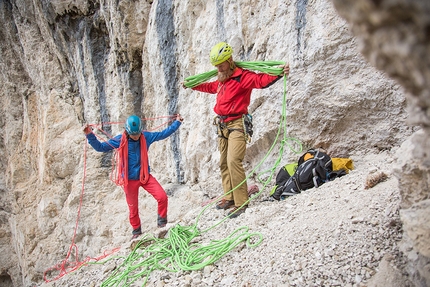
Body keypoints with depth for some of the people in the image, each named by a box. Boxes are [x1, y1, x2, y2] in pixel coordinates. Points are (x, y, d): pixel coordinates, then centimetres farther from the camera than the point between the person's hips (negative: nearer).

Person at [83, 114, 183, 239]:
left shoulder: (146, 136, -5)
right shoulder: (120, 140, -10)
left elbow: (164, 133, 6)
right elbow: (100, 147, -8)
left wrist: (177, 122, 7)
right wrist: (90, 135, -21)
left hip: (145, 176, 1)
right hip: (129, 180, -1)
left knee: (162, 197, -16)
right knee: (133, 208, 8)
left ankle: (162, 222, 8)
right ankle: (136, 231, 33)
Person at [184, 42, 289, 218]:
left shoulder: (243, 76, -9)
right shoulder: (221, 80, 17)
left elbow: (261, 80, -23)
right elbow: (210, 87, 37)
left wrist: (279, 73, -41)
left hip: (237, 124, -9)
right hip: (222, 126, 9)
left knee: (233, 161, -20)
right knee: (224, 163, 11)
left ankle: (241, 203, -15)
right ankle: (229, 198, 21)